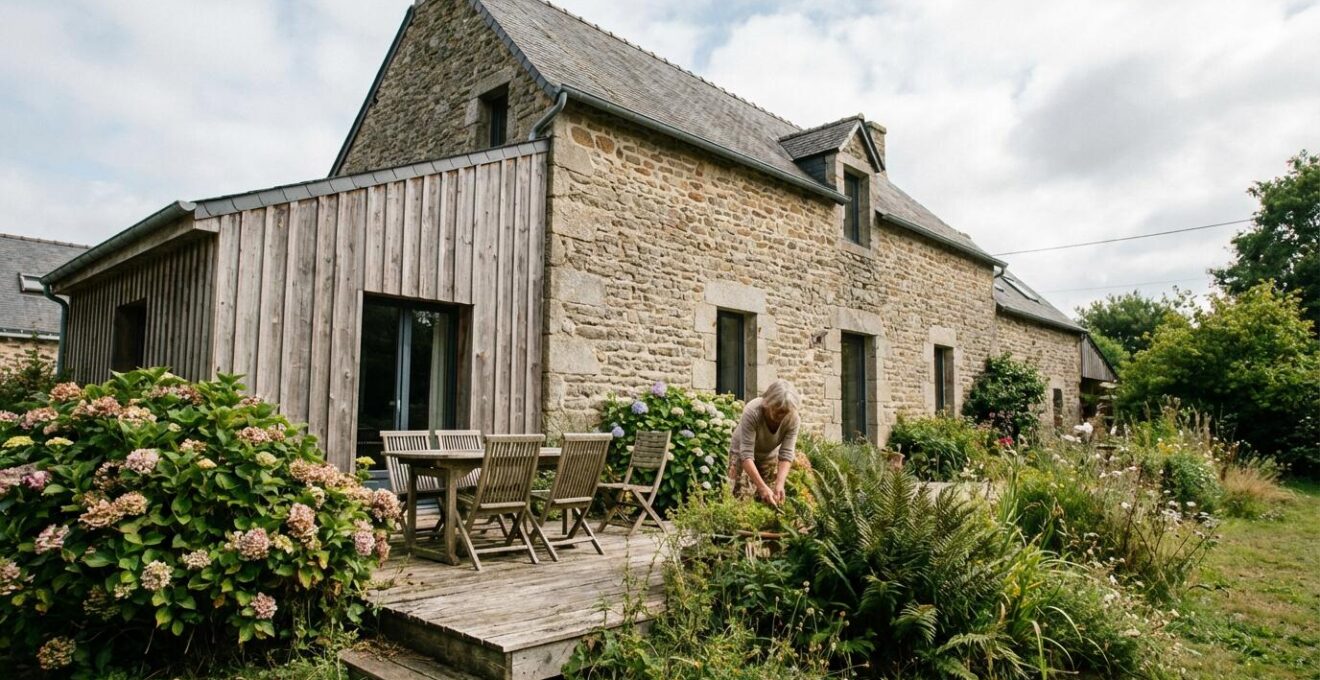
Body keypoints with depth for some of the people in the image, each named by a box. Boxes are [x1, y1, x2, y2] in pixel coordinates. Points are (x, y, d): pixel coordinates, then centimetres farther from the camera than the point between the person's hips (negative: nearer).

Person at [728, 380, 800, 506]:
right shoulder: (752, 412, -35)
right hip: (742, 452, -3)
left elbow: (786, 454, -25)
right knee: (743, 498, -13)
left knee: (772, 500, 0)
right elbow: (746, 455, -37)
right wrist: (762, 487, -44)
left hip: (770, 455, 3)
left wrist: (780, 484, -39)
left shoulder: (792, 418, -26)